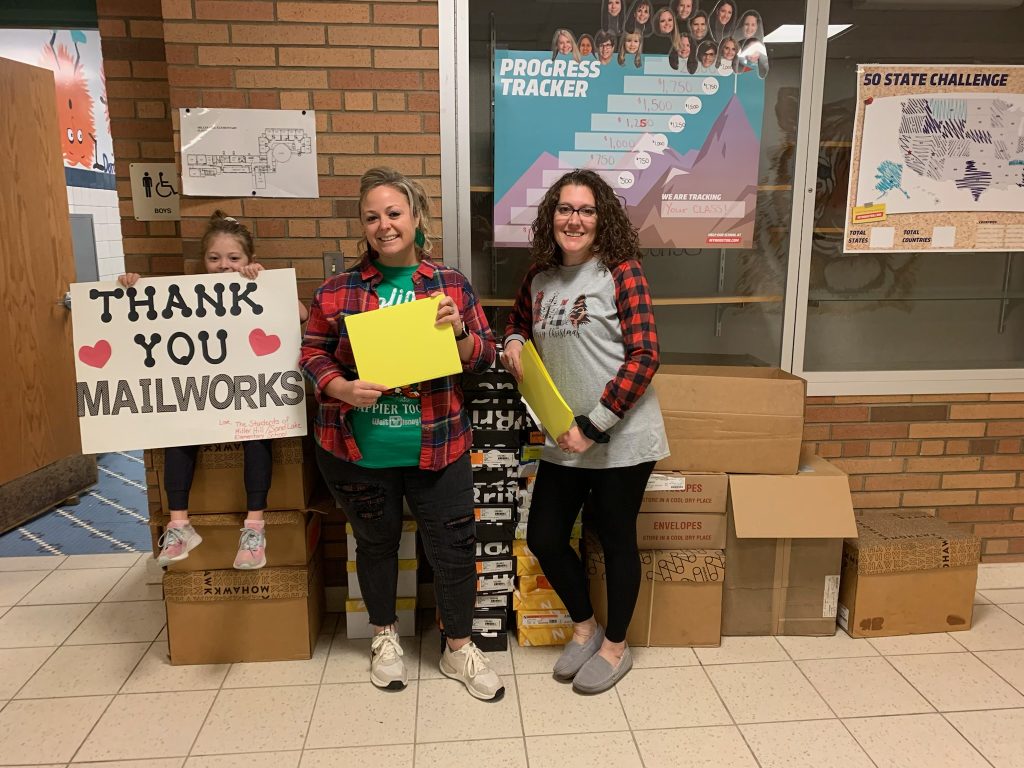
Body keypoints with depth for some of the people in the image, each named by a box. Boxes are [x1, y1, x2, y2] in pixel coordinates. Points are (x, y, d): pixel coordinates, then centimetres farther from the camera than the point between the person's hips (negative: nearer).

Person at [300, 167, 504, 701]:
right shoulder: (337, 291, 0)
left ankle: (459, 649, 30)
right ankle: (384, 637, 43)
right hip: (358, 450, 0)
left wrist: (459, 331, -17)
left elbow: (483, 357, 4)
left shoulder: (451, 284, 1)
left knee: (453, 546, 6)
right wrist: (342, 388, -16)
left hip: (438, 446, 0)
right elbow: (312, 354, 3)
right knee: (376, 542, 18)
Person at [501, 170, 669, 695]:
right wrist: (514, 342, 1)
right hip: (564, 440, 6)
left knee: (615, 540, 9)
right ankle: (584, 627, 38)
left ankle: (615, 646, 34)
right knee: (543, 538, 11)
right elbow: (519, 318, 26)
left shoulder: (621, 272, -11)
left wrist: (592, 426, -18)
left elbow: (644, 356, -16)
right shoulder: (540, 276, 6)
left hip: (621, 438, -6)